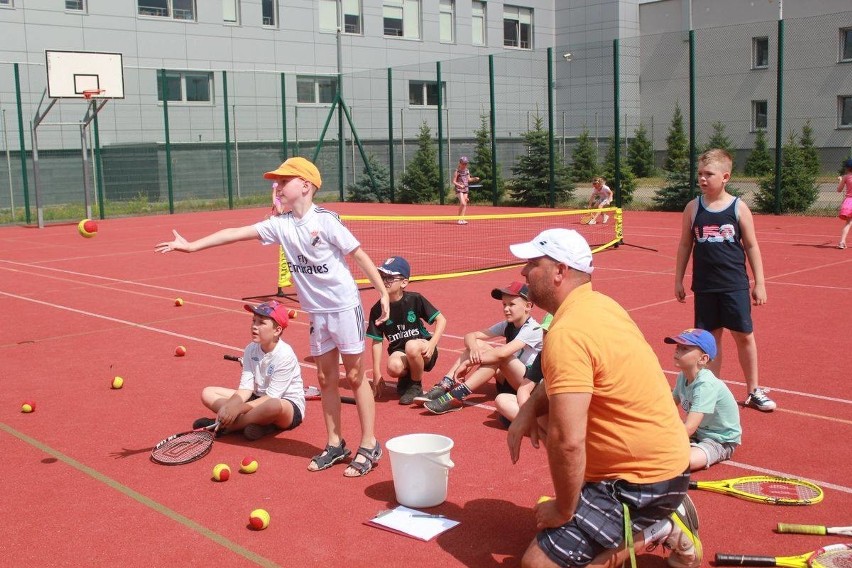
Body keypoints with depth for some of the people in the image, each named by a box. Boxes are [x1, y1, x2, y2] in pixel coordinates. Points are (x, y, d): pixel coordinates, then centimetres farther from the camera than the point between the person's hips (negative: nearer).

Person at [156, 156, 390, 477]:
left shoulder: (325, 220, -14)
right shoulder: (280, 224, 1)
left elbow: (359, 254, -10)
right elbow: (236, 233, -3)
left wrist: (383, 293, -11)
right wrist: (192, 246, -10)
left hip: (344, 307, -6)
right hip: (316, 313, 6)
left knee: (355, 376, 2)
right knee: (326, 378, 11)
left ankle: (369, 446, 12)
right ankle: (335, 445, 23)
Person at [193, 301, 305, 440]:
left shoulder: (285, 355, -21)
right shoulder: (251, 350, -1)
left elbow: (272, 397, -23)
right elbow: (246, 388, -7)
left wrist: (239, 409, -29)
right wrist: (229, 407, -26)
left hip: (289, 405, -7)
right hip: (258, 399, 7)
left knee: (273, 405, -44)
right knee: (208, 393, -4)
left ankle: (224, 426, -22)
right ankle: (260, 422, -22)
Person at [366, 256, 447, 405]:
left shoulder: (415, 300, -12)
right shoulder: (378, 310, -5)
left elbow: (441, 320, -6)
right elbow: (377, 341, 0)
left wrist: (432, 344, -21)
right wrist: (377, 375, -3)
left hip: (422, 352, -1)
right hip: (399, 351, 1)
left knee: (411, 346, -37)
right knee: (393, 367, -34)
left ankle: (416, 386, -8)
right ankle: (406, 377, 5)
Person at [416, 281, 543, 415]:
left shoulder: (533, 329, -18)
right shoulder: (507, 326, 6)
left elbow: (502, 353, -32)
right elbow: (470, 336, 1)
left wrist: (467, 363, -28)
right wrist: (473, 348, -23)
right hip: (509, 381, 7)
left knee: (499, 356, -31)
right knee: (478, 344, -7)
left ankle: (457, 396, -33)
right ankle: (444, 386, -18)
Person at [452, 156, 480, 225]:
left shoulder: (467, 171, 9)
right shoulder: (457, 171, -8)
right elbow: (454, 181, -8)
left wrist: (474, 179, 2)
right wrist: (459, 185, -24)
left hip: (466, 189, 6)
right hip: (459, 189, -6)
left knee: (465, 204, 5)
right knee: (463, 203, -18)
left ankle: (462, 219, 12)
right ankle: (460, 219, -9)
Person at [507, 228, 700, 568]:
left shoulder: (566, 334, -26)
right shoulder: (599, 304, 4)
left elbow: (567, 442, -31)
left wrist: (563, 510, -15)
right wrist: (529, 409, 1)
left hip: (644, 480, -9)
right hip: (663, 456, 10)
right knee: (547, 418, 24)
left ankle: (657, 530, -1)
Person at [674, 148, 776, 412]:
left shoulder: (739, 207, -3)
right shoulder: (693, 208, 0)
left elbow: (751, 246, 1)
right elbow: (685, 245, 7)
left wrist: (759, 283, 0)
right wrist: (678, 280, 7)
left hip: (735, 285, -1)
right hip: (704, 286, 1)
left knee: (744, 336, 6)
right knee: (710, 338, 8)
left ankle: (753, 391, 21)